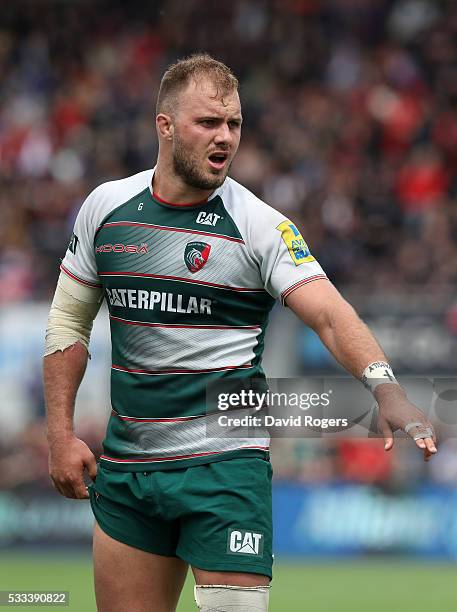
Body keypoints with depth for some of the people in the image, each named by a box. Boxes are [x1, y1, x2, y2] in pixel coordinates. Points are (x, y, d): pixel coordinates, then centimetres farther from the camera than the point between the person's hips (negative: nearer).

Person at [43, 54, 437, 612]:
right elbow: (69, 321, 13)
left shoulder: (262, 226, -7)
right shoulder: (106, 206, 4)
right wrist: (61, 434, 7)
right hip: (124, 471, 3)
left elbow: (331, 316, -17)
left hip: (226, 466, -3)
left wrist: (384, 389, -35)